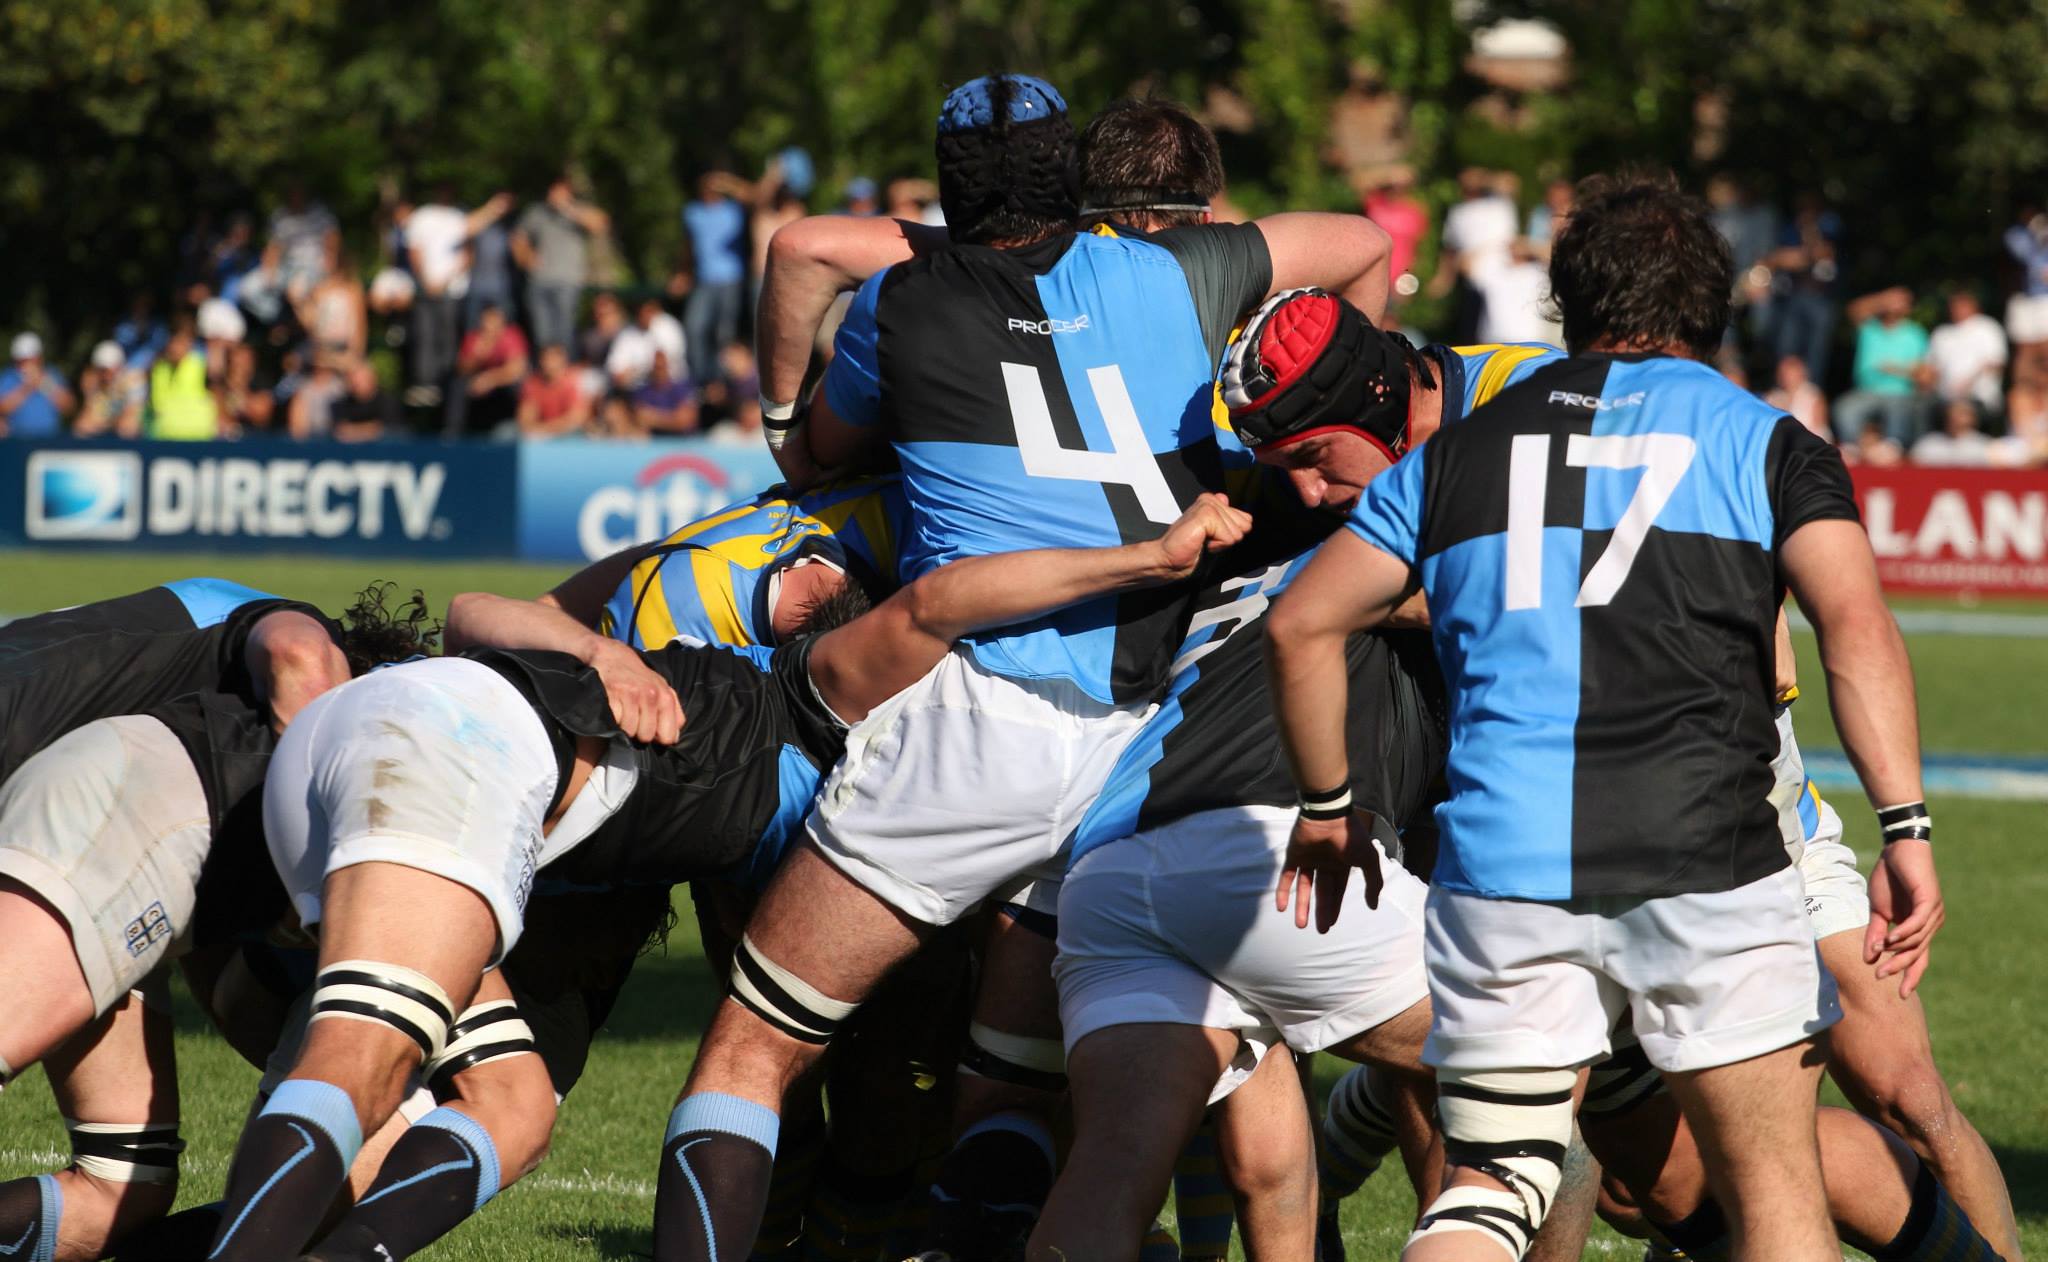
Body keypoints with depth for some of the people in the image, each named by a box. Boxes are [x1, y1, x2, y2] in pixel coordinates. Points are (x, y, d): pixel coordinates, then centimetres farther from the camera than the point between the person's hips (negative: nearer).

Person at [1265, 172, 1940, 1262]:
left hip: (1503, 868, 2)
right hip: (1708, 859, -2)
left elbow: (1302, 625, 14)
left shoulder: (1463, 448, 16)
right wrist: (1906, 829, -11)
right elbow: (1853, 623, -8)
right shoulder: (1765, 442, 9)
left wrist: (1326, 808, 25)